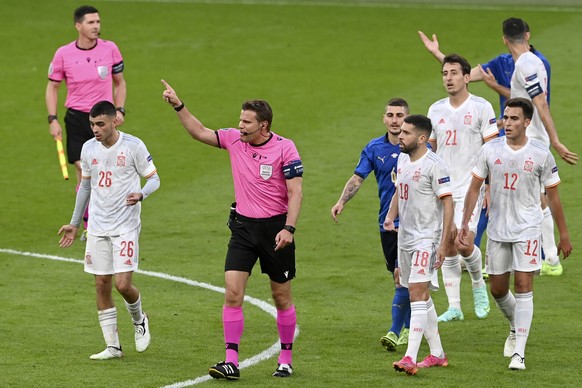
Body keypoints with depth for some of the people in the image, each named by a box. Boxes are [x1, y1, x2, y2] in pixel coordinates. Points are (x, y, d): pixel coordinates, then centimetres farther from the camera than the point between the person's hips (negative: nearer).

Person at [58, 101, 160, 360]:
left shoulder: (134, 146, -9)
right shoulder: (89, 148, 5)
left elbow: (154, 178, -2)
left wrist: (141, 194, -25)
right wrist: (74, 224, 19)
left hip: (126, 227, -4)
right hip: (97, 228, 5)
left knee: (123, 284, -11)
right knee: (102, 285, 3)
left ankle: (139, 320, 22)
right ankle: (112, 346, 10)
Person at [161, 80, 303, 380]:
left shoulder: (284, 148, -11)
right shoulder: (234, 139, 1)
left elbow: (295, 192, -13)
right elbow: (200, 132, 13)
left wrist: (288, 228, -22)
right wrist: (178, 106, 4)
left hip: (275, 227, -4)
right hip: (243, 226, 4)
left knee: (282, 297, 7)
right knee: (232, 291, -10)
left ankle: (286, 359, 21)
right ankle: (231, 361, -11)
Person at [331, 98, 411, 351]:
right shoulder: (374, 148, 5)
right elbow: (358, 178, 0)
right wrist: (342, 201, -15)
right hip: (387, 223, 4)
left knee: (402, 276, -13)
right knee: (400, 278, 12)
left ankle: (396, 331, -11)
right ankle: (410, 327, 26)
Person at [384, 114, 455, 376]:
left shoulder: (434, 165, -15)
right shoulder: (403, 160, 10)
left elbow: (447, 203, -15)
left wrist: (443, 243, -19)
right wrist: (391, 216, 5)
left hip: (426, 238, -9)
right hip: (405, 236, 9)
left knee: (417, 294, -16)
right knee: (422, 297, 14)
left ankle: (410, 359, -22)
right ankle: (437, 354, 24)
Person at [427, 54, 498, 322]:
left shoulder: (481, 107, -4)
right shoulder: (435, 110, 9)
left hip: (470, 188, -4)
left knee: (463, 244, -16)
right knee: (448, 249, 3)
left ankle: (478, 284, 14)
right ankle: (454, 307, 9)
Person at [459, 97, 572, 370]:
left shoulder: (541, 155, -6)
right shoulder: (490, 150, -1)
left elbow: (553, 196, 1)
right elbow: (475, 187, 5)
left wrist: (564, 235, 3)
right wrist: (465, 223, -2)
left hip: (527, 230, -3)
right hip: (497, 230, 3)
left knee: (523, 286, -11)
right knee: (497, 289, 9)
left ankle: (519, 352, -9)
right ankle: (516, 327, 40)